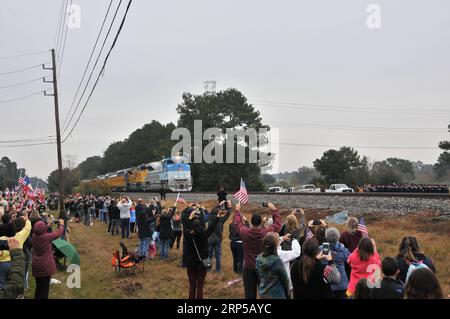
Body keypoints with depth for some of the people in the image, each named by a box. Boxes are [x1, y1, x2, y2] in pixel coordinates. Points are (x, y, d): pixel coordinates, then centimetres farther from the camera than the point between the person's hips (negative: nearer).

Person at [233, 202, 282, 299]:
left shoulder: (245, 232, -12)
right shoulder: (267, 232, -14)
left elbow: (237, 222, 8)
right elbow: (278, 223, 4)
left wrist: (237, 210, 24)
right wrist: (274, 210, 15)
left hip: (249, 268, 0)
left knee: (250, 293, 4)